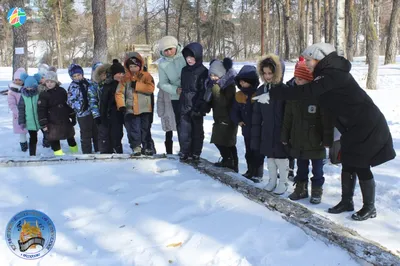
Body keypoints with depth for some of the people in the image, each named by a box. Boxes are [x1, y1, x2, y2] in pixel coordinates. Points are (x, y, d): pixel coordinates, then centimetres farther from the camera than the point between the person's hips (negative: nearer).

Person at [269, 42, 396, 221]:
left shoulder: (332, 75, -22)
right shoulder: (330, 73, 8)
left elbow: (304, 92, -29)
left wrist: (271, 94, -27)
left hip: (366, 125, -9)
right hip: (354, 126, 9)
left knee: (361, 166, -2)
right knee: (348, 164, 13)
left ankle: (369, 208, 12)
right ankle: (346, 201, 24)